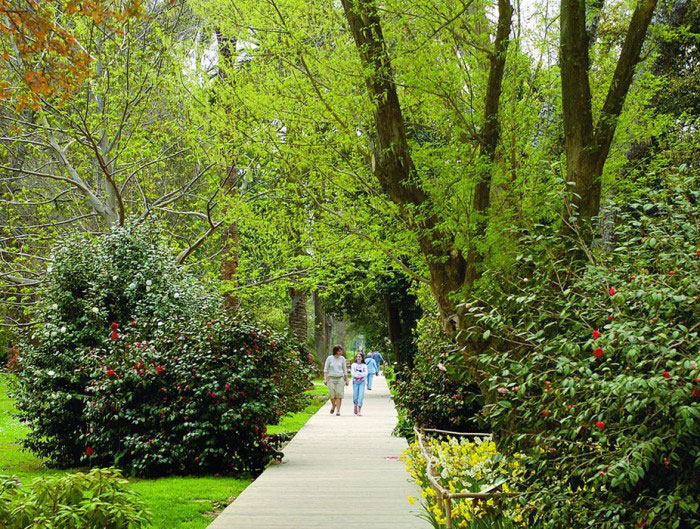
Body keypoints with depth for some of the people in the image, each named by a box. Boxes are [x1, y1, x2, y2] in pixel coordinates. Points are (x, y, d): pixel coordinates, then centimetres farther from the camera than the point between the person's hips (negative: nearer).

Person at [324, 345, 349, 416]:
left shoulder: (342, 359, 4)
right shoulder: (329, 358, -1)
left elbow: (345, 370, 12)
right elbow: (325, 369, 2)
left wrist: (346, 380, 12)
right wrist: (325, 379, -7)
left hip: (340, 378, 1)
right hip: (331, 378, -1)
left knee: (339, 394, -9)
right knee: (332, 394, -6)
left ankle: (338, 410, -5)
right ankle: (333, 406, 24)